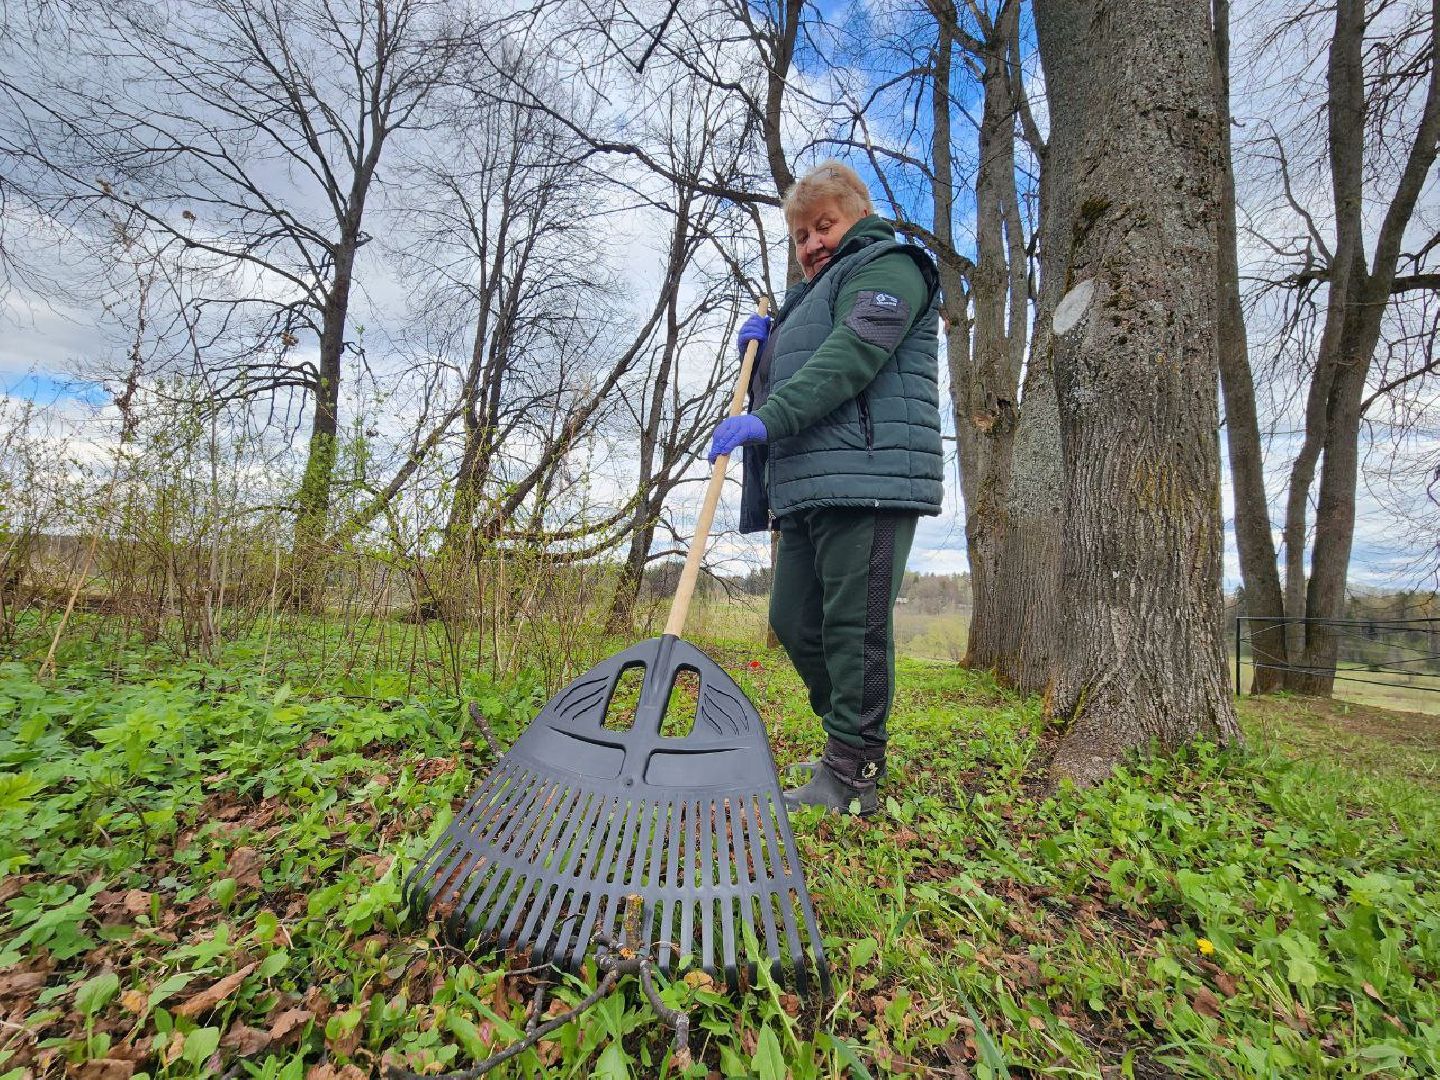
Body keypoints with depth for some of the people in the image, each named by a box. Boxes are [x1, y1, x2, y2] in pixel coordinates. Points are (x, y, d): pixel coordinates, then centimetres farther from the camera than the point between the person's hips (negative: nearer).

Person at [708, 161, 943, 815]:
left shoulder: (887, 267, 6)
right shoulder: (810, 299, 34)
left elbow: (852, 356, -14)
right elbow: (778, 390, 34)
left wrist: (770, 419, -21)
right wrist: (759, 350, 16)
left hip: (869, 481, -9)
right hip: (809, 488, 9)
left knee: (853, 628, -9)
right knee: (794, 622, 8)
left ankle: (849, 780, 0)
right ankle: (852, 744, 22)